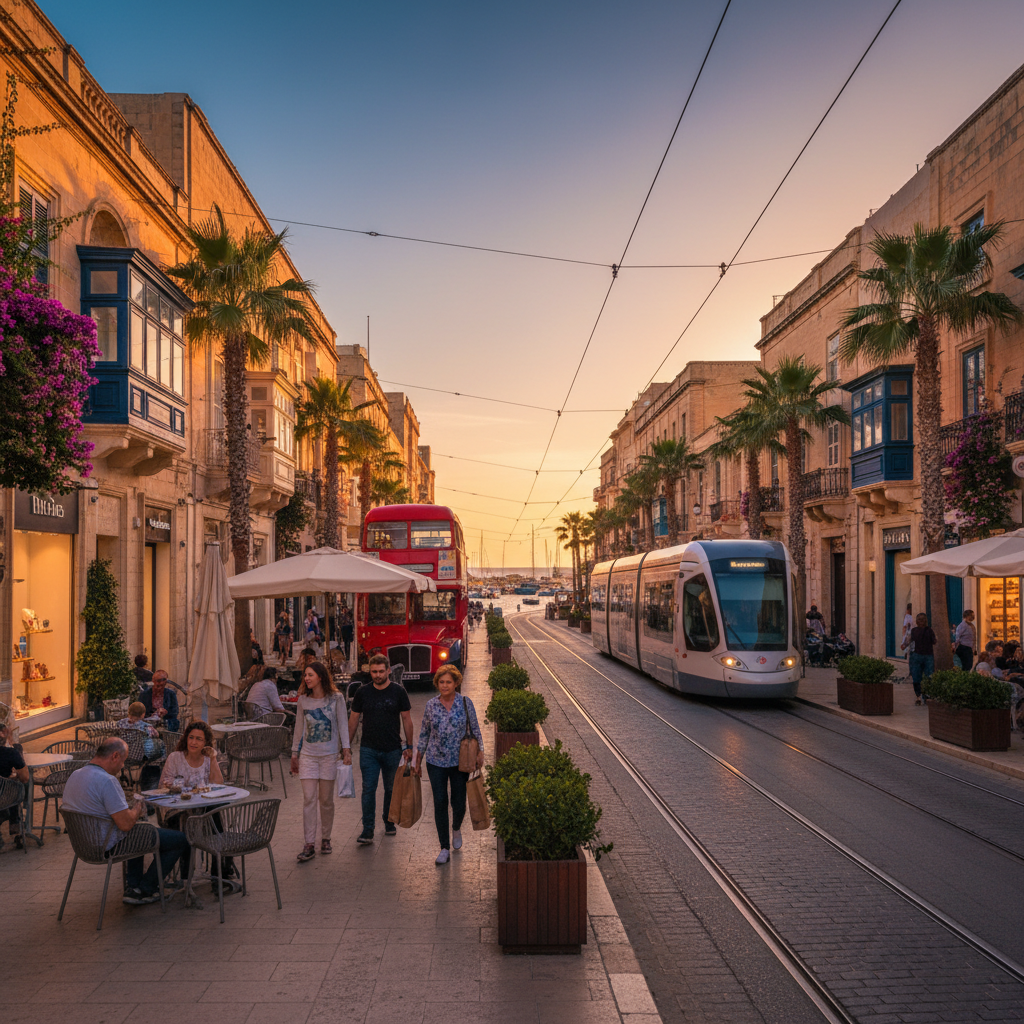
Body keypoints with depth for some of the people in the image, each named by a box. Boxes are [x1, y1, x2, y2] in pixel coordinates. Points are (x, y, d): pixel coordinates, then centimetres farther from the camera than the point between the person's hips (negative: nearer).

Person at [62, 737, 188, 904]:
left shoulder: (74, 776, 4)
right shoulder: (107, 781, -26)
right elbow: (126, 824, -27)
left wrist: (133, 811, 11)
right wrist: (137, 810, -5)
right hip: (109, 845, -10)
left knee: (144, 830, 37)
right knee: (181, 838, -2)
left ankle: (132, 887, 31)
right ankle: (145, 890, 15)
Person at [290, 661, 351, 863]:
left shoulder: (336, 698, -4)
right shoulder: (303, 700, 3)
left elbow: (342, 725, -1)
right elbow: (299, 729, 10)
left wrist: (346, 749, -8)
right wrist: (294, 754, 11)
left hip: (329, 755, -1)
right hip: (308, 755, 1)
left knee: (326, 800, 7)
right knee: (309, 799, -5)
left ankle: (325, 839, 24)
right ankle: (309, 846, -3)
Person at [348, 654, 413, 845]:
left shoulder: (398, 691, -2)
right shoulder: (363, 692, 0)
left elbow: (406, 719, 3)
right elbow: (353, 719, 7)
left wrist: (409, 746, 1)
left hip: (393, 750, 0)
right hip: (369, 750, 0)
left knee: (391, 789, 12)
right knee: (368, 789, -6)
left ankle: (389, 822, 29)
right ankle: (367, 831, -3)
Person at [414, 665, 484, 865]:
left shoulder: (465, 703, -4)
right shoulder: (431, 705, 0)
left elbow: (475, 730, 3)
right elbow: (424, 734, 8)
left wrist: (480, 752, -8)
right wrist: (418, 761, 9)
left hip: (460, 761, -1)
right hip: (436, 761, 1)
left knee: (458, 802, 7)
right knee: (440, 802, -2)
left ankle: (456, 829, 40)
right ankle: (444, 849, 7)